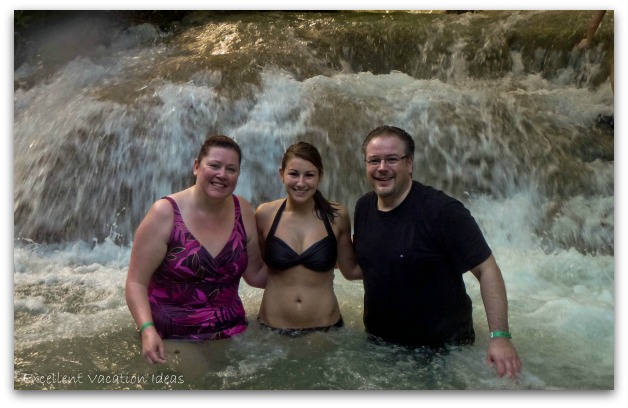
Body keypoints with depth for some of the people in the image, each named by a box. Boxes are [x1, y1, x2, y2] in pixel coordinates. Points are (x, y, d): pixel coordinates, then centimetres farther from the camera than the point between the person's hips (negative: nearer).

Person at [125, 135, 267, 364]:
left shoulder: (243, 211, -2)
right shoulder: (165, 213, -13)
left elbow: (256, 275, 6)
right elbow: (136, 282, -12)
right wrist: (147, 330, -25)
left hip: (231, 335, 4)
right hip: (171, 341, -3)